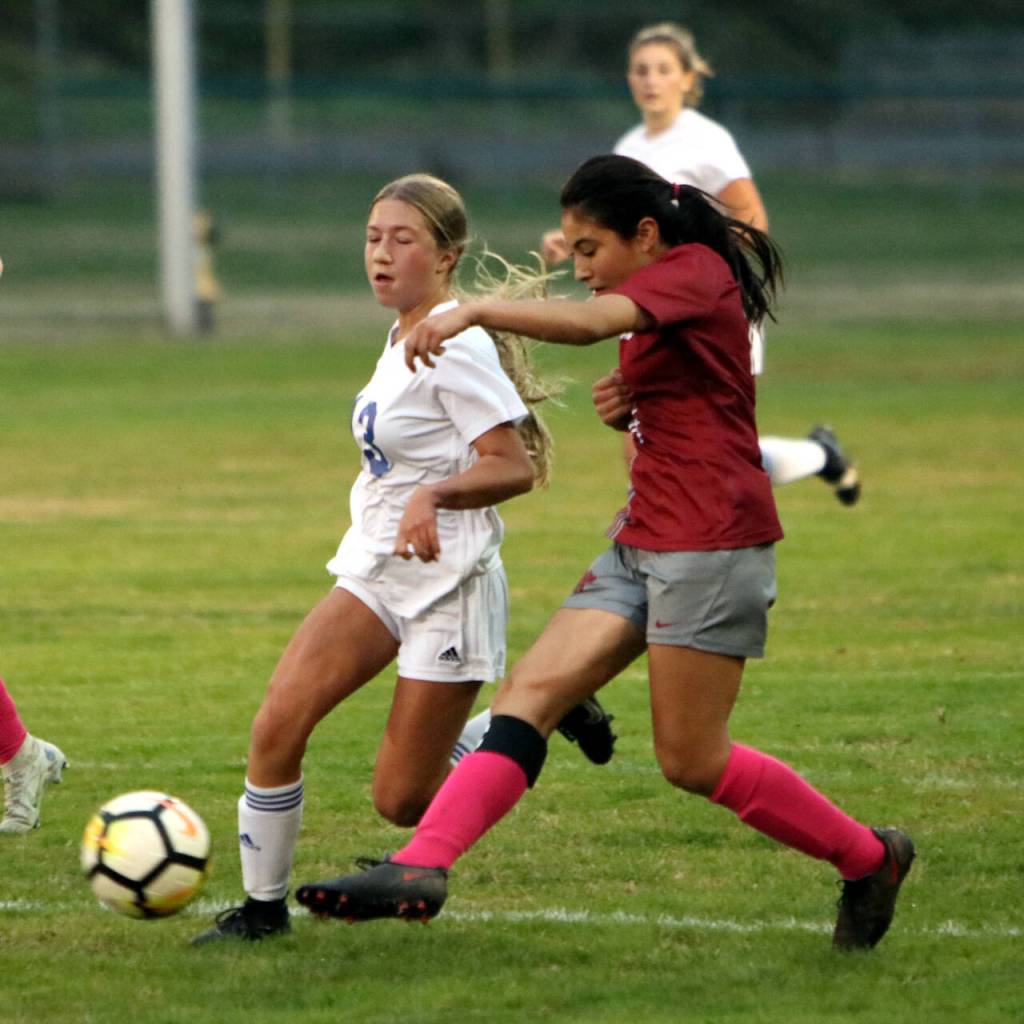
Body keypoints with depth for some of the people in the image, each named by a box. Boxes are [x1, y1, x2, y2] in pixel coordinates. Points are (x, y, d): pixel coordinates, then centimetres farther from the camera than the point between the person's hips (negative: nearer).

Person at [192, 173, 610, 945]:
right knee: (278, 724, -11)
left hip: (448, 583, -8)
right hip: (375, 572, 8)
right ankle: (263, 905, 0)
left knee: (402, 800, -4)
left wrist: (433, 494, -36)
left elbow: (515, 467, -22)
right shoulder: (402, 337, 10)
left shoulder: (456, 345, -17)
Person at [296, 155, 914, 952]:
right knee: (531, 693, -6)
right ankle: (420, 869, -18)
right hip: (645, 542, 10)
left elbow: (588, 321, -31)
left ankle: (868, 858, 14)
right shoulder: (662, 299, 18)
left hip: (711, 543, -10)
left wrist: (476, 312, -41)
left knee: (691, 760, -4)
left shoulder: (695, 271, -12)